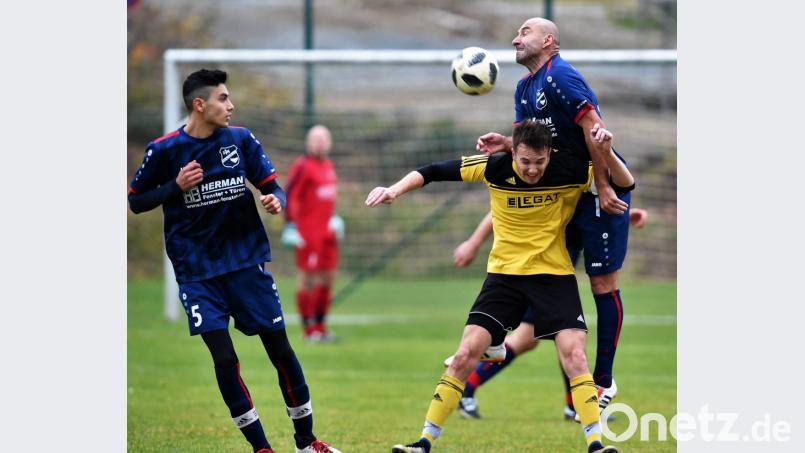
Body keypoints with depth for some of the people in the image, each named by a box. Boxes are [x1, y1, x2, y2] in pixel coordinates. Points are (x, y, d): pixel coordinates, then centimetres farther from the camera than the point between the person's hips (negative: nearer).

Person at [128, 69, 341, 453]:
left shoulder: (241, 140, -1)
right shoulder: (164, 150, -7)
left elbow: (272, 186, 4)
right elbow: (135, 202, 1)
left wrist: (276, 200, -20)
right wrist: (176, 186, -15)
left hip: (246, 262, 2)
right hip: (197, 273, -2)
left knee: (281, 350, 2)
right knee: (224, 359, -10)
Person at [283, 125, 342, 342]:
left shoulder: (328, 165, 15)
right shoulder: (303, 166, -11)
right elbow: (290, 196, -15)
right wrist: (290, 225, -19)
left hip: (327, 231, 9)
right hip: (308, 232, -9)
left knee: (328, 278, 9)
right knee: (308, 279, -5)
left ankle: (320, 326, 17)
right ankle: (309, 328, 0)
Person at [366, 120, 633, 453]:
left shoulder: (569, 169, -15)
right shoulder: (495, 168, -13)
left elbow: (625, 184, -10)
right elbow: (433, 172, -5)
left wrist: (607, 154, -28)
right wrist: (396, 189, -20)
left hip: (554, 275, -1)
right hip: (504, 272, 1)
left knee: (573, 353, -18)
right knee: (466, 354, -6)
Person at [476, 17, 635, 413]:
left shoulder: (560, 77, -17)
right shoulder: (524, 89, 13)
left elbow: (595, 129, -21)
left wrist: (603, 187, -21)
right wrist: (505, 144, -7)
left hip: (601, 191, -9)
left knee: (602, 282, -3)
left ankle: (603, 381, 3)